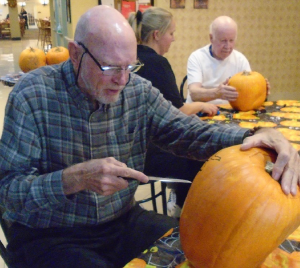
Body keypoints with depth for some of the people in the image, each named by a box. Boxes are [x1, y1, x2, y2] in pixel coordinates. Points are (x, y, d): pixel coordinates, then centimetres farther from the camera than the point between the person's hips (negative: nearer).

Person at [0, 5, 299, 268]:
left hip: (123, 221, 4)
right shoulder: (33, 94, -16)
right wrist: (75, 179, -34)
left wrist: (261, 135, -27)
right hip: (49, 236, -3)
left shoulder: (138, 90, -4)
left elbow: (191, 133, -9)